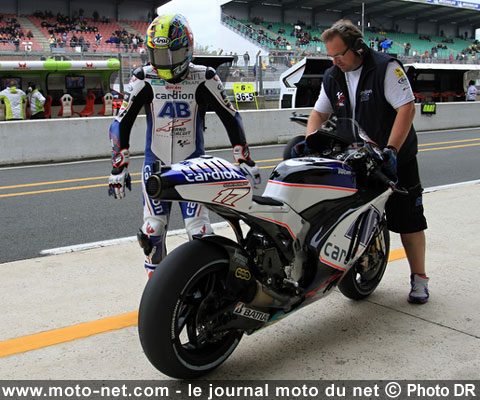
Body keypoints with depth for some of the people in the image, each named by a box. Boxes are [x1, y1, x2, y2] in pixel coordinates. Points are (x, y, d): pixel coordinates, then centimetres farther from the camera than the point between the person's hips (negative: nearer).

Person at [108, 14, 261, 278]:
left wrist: (245, 161, 1)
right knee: (153, 231, -3)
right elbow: (121, 124, 0)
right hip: (155, 165, 1)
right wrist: (118, 168, -2)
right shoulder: (144, 80, -5)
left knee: (199, 230, -10)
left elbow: (231, 119, 0)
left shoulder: (204, 78, -7)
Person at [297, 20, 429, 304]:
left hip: (395, 159, -5)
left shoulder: (386, 67, -14)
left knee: (409, 220, 1)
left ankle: (419, 277, 13)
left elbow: (407, 108, -20)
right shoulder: (333, 77, 6)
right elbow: (320, 112, 11)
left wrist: (391, 149, -29)